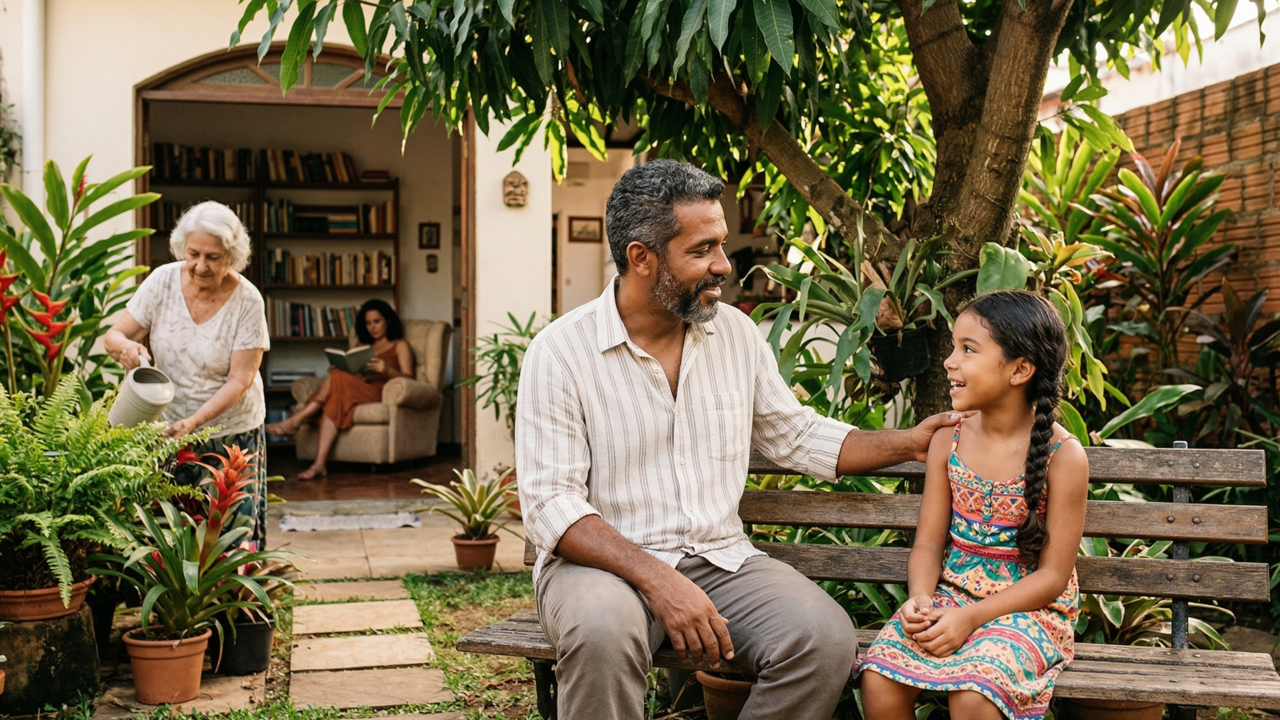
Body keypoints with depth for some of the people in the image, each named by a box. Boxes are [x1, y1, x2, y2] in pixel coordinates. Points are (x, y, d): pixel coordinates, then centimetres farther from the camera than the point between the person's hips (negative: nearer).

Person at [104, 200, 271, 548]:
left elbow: (240, 379, -16)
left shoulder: (247, 301, -14)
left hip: (231, 432, -2)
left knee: (234, 531, 0)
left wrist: (193, 422, -28)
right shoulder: (163, 281, -7)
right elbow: (113, 336, -3)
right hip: (166, 428, 2)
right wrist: (127, 347, -27)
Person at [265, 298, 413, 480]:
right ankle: (319, 465, -43)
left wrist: (386, 370, -17)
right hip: (358, 389, 5)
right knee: (332, 403, -32)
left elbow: (408, 378, 2)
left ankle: (295, 421, -24)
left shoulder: (400, 346, 16)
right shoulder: (362, 347, 32)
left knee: (336, 380, -30)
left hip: (379, 394, -4)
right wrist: (337, 371, 1)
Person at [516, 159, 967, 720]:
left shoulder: (736, 333, 7)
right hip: (603, 563, -4)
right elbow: (549, 504, -14)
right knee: (603, 629, -38)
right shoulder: (560, 353, -8)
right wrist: (656, 579, -27)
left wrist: (909, 443, 8)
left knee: (826, 637, -23)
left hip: (719, 558, 4)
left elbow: (795, 436, 20)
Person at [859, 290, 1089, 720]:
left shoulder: (1063, 456, -11)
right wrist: (920, 598, -17)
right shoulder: (948, 441, 2)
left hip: (1027, 607, -4)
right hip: (949, 596, 4)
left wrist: (972, 617, -19)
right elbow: (929, 542, 5)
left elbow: (1053, 575, -10)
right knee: (878, 681, -20)